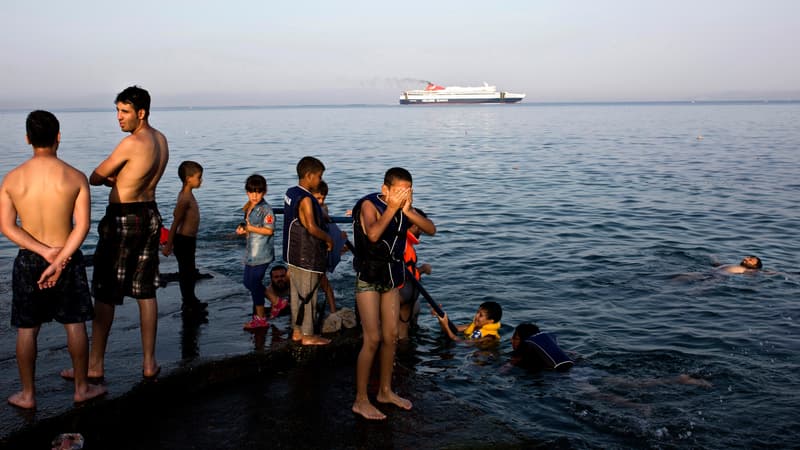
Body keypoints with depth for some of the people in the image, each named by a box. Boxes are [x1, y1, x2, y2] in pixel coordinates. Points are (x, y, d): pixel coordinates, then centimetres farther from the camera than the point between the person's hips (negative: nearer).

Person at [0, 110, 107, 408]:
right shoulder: (76, 177, -10)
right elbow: (82, 226, -15)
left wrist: (45, 252, -12)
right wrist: (59, 262, -16)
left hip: (28, 260, 1)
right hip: (69, 259, -1)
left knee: (27, 330, 12)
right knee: (75, 325, 12)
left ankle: (28, 395, 22)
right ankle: (82, 388, 22)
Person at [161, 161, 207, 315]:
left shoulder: (187, 194, 8)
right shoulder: (185, 198, -22)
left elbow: (177, 215, 16)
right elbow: (175, 223, -22)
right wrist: (168, 245, -20)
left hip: (189, 240, 9)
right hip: (184, 240, -9)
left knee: (190, 272, 20)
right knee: (186, 272, 3)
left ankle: (191, 300, 34)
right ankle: (188, 304, 14)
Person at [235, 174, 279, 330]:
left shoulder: (265, 209, -16)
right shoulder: (249, 207, 11)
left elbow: (269, 230, -21)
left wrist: (250, 228, -17)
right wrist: (243, 230, 0)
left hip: (261, 252, -10)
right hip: (251, 251, 10)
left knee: (254, 283, -2)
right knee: (248, 282, 17)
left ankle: (260, 318, 12)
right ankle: (276, 301, 28)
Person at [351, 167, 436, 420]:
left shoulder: (404, 209, 0)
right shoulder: (370, 205, -16)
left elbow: (431, 229, -12)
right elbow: (373, 234, -36)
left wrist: (407, 210, -24)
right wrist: (392, 208, -30)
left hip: (392, 278, 6)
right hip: (368, 278, -6)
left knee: (391, 337, 11)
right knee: (373, 339, -9)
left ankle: (385, 391, 27)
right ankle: (360, 401, 2)